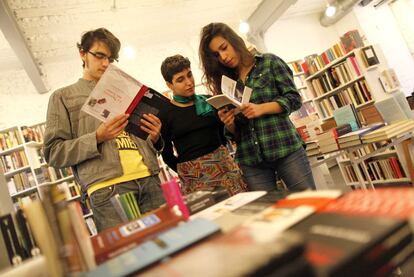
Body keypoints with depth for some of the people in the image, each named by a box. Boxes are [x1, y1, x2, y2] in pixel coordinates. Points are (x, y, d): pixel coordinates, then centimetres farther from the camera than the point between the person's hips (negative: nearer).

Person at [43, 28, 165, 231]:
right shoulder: (63, 97, 14)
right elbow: (53, 153, 4)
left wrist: (154, 138, 1)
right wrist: (97, 138, -11)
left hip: (149, 180, 4)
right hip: (107, 189, -3)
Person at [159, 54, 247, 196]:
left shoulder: (208, 102, 8)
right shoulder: (165, 114, 0)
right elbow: (166, 154, 4)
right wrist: (186, 172, 2)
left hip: (223, 163, 3)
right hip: (193, 177, -2)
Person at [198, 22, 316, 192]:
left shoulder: (269, 62, 5)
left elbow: (294, 99, -3)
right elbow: (234, 132, 13)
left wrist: (262, 108, -17)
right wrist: (229, 124, -10)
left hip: (285, 148, -2)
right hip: (250, 160, 3)